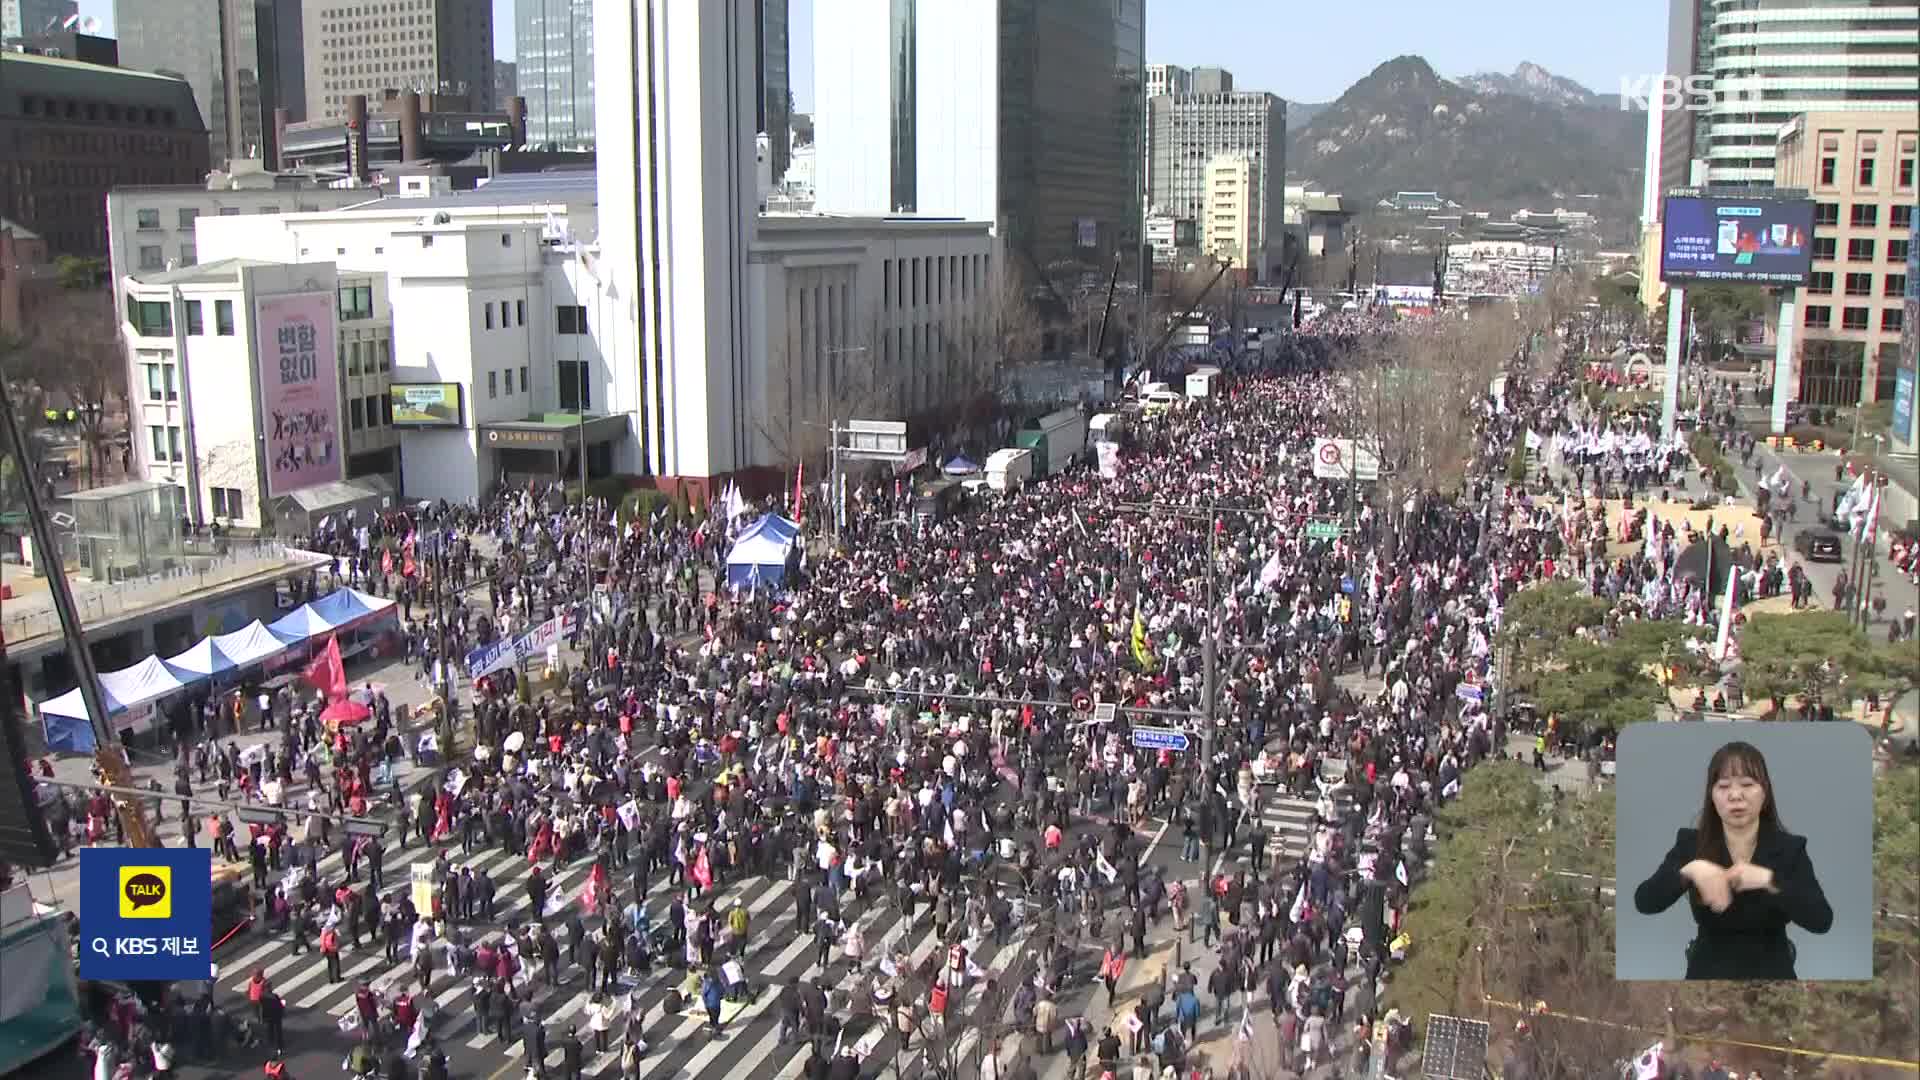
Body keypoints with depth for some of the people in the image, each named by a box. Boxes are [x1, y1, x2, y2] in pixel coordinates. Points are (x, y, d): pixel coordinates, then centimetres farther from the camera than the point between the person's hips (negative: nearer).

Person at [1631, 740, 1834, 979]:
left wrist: (1769, 880, -29)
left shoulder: (1789, 848, -4)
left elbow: (1822, 920, -16)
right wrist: (1689, 870, -31)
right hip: (1709, 973, 0)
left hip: (1770, 974, 0)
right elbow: (1644, 902, -16)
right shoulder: (1691, 844, -3)